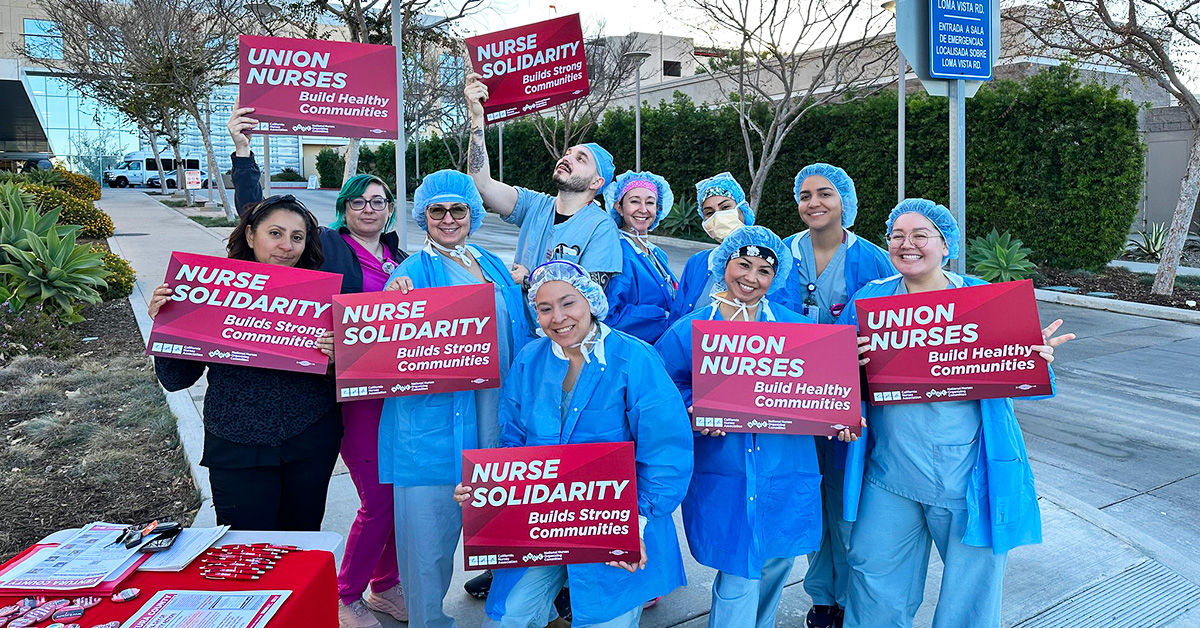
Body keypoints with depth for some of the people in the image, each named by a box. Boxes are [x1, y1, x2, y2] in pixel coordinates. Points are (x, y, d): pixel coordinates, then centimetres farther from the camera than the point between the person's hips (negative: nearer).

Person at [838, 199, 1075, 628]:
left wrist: (1036, 358, -19)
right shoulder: (867, 299, 2)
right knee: (874, 573, 14)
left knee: (971, 592, 13)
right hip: (891, 469, 2)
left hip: (967, 475, -1)